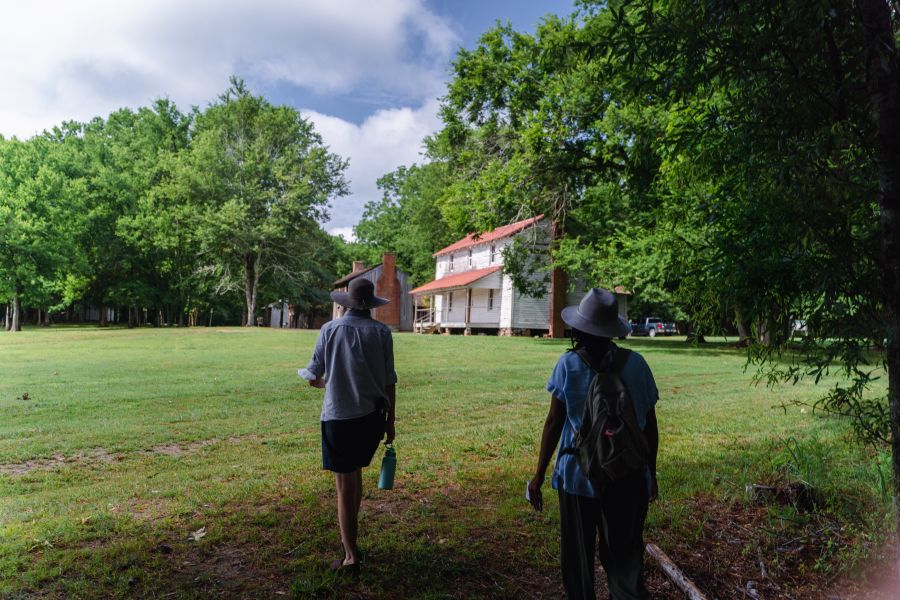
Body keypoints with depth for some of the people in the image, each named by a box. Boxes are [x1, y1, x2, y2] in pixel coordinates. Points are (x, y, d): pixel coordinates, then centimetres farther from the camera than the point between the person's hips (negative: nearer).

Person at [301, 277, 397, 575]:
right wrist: (391, 421, 8)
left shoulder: (330, 330, -4)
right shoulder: (381, 332, -1)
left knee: (345, 486, 5)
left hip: (339, 416, -3)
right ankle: (350, 538, 36)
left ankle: (351, 557, 7)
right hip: (373, 416, 3)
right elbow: (389, 382, -1)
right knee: (355, 472, 23)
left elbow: (313, 378, 2)